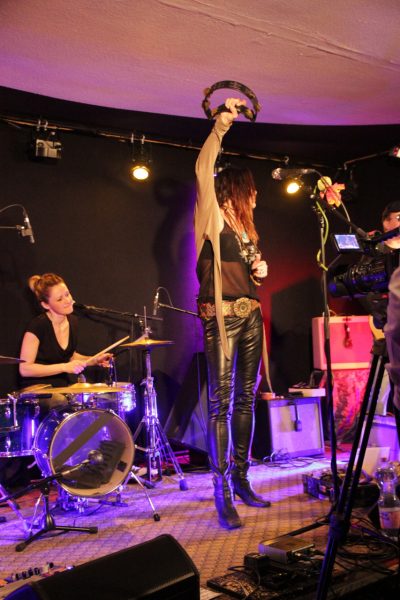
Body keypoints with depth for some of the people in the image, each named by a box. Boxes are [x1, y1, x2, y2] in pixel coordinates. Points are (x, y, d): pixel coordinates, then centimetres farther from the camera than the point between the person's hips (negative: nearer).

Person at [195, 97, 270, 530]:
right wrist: (221, 125, -9)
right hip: (221, 316, -7)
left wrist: (261, 270, 9)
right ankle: (222, 492, -4)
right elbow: (203, 171, -12)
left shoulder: (246, 229, 21)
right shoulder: (213, 218, 1)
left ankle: (240, 480, 17)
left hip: (251, 316, 7)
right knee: (220, 401, -8)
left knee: (245, 399, 8)